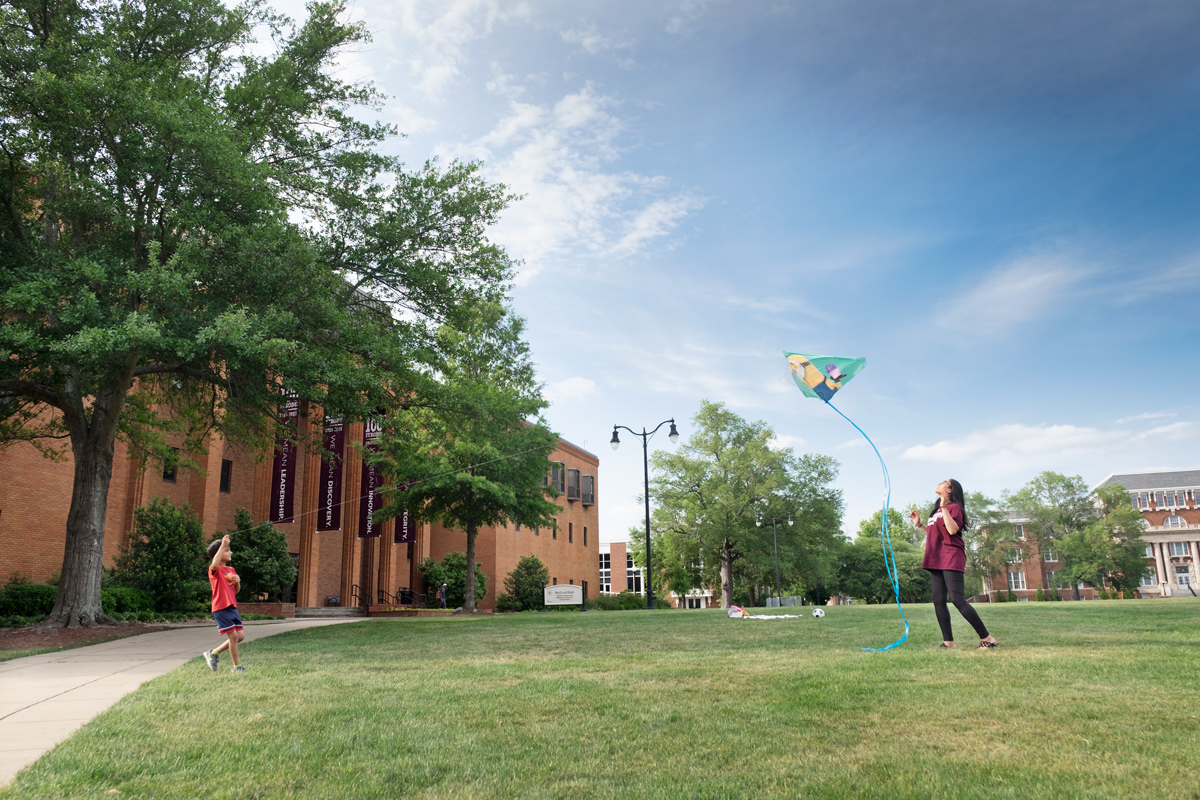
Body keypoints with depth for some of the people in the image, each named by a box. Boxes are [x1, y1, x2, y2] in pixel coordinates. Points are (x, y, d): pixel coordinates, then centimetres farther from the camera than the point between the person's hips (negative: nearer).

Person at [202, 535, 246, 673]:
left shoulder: (231, 570, 15)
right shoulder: (214, 570, -8)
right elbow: (215, 564, -36)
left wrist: (237, 582, -4)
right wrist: (223, 545, -38)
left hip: (232, 607, 8)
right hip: (221, 609, -8)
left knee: (240, 636, 6)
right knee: (233, 636, -8)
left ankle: (213, 653, 22)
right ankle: (236, 666, 6)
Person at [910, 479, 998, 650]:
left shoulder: (954, 507, -5)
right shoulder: (937, 510, 21)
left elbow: (952, 530, -22)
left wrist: (944, 507, -21)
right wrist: (919, 524, 23)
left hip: (951, 560, -9)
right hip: (936, 561, 9)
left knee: (958, 600, -14)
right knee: (938, 602, 2)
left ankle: (987, 638, -6)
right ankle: (948, 642, 4)